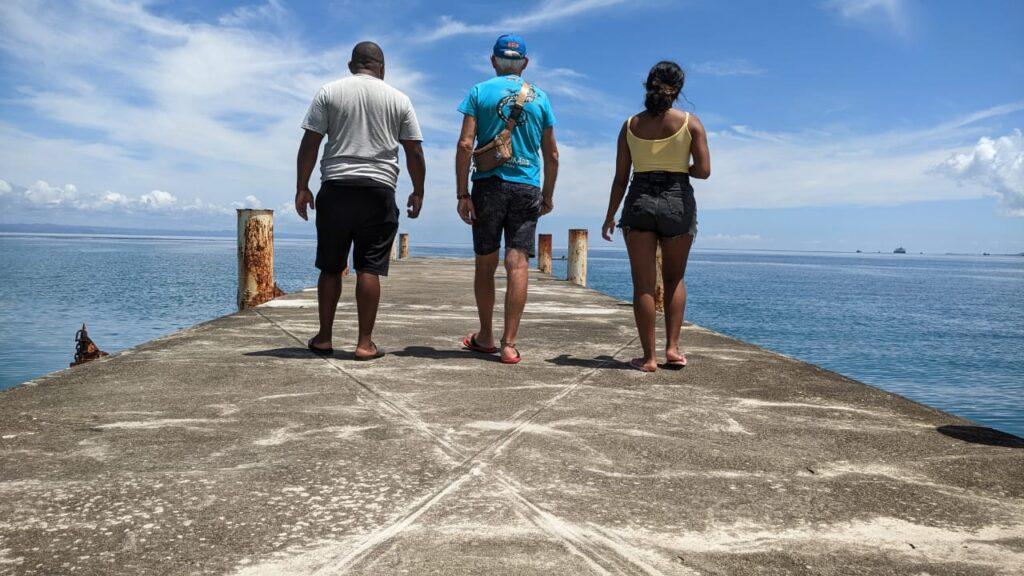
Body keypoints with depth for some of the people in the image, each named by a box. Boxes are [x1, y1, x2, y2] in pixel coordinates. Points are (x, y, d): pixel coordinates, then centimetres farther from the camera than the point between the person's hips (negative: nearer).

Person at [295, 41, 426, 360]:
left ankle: (324, 337, 15)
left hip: (336, 189, 1)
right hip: (379, 190, 0)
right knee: (369, 269, -1)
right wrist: (418, 191, 15)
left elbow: (310, 143, 1)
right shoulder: (399, 99, 9)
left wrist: (302, 187, 5)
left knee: (330, 267, 10)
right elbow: (414, 152, 7)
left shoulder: (329, 92, 7)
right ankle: (365, 343, -1)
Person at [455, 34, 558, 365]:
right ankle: (509, 344, -5)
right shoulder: (540, 98, 10)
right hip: (527, 188, 1)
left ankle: (485, 337, 21)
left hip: (488, 186, -1)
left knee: (485, 264, 9)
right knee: (518, 264, -2)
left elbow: (465, 145, -6)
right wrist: (548, 197, 19)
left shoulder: (480, 92, 3)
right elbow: (552, 155, 10)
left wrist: (462, 194, -5)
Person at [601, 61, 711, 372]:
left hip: (639, 202, 0)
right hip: (678, 201, 0)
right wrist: (680, 168, 14)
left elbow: (620, 177, 3)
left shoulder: (630, 125, 4)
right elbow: (704, 170, -7)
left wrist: (610, 217, 11)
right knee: (674, 279, 16)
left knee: (643, 284, 3)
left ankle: (649, 356, 2)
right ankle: (672, 347, 7)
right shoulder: (691, 123, -1)